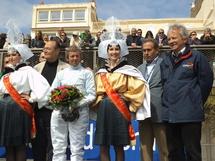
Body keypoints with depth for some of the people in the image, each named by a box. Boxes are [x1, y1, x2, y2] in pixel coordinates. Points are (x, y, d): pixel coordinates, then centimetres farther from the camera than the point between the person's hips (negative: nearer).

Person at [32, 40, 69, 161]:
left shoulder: (66, 68, -1)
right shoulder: (37, 67, 15)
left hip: (54, 110, -4)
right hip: (38, 110, 5)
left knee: (53, 146, 3)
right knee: (38, 144, 13)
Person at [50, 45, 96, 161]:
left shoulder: (87, 73, 12)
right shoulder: (61, 74, 21)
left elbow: (91, 95, 1)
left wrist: (78, 104, -15)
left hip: (79, 111, -3)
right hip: (59, 111, 3)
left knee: (77, 148, -2)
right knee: (58, 147, 4)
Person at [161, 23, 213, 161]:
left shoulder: (196, 56, -3)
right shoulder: (166, 60, 14)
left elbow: (206, 81, -3)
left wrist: (196, 102, 2)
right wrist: (167, 102, 10)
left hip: (190, 114, -5)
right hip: (169, 114, 6)